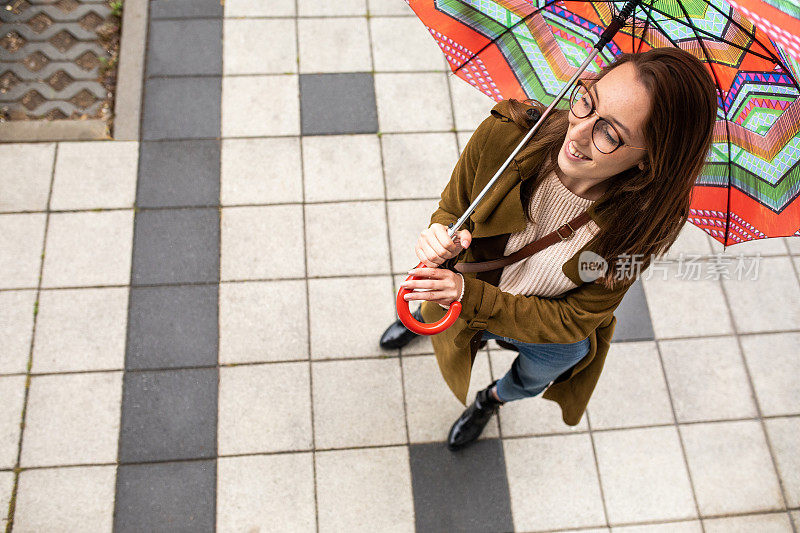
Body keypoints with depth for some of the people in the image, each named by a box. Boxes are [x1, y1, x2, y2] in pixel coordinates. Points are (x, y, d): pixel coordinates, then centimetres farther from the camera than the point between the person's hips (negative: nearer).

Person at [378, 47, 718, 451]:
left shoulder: (645, 224, -38)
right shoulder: (504, 134, -37)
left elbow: (571, 321, -28)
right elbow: (451, 210, -18)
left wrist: (473, 297, -40)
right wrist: (440, 238, -42)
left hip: (555, 340, 0)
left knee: (530, 383, 32)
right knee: (439, 315, 35)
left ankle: (491, 400, 71)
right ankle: (424, 316, 76)